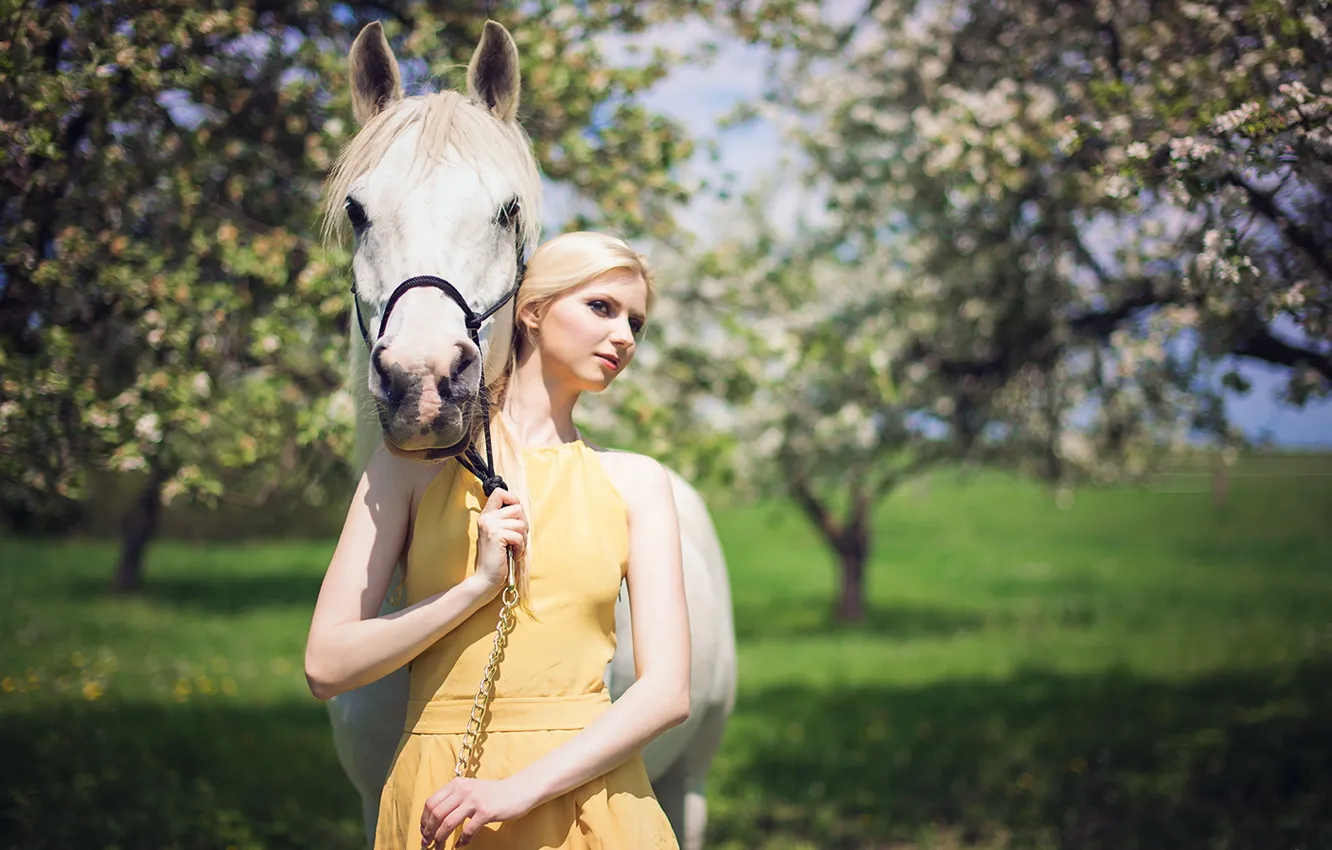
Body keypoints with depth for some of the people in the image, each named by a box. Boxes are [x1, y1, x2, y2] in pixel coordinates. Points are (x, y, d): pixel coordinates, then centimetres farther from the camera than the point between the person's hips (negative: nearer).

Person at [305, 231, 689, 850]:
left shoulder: (634, 483, 3)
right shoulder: (417, 461, 1)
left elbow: (668, 691, -5)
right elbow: (327, 667, -4)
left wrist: (522, 788, -17)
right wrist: (478, 585, -14)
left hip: (587, 794, 1)